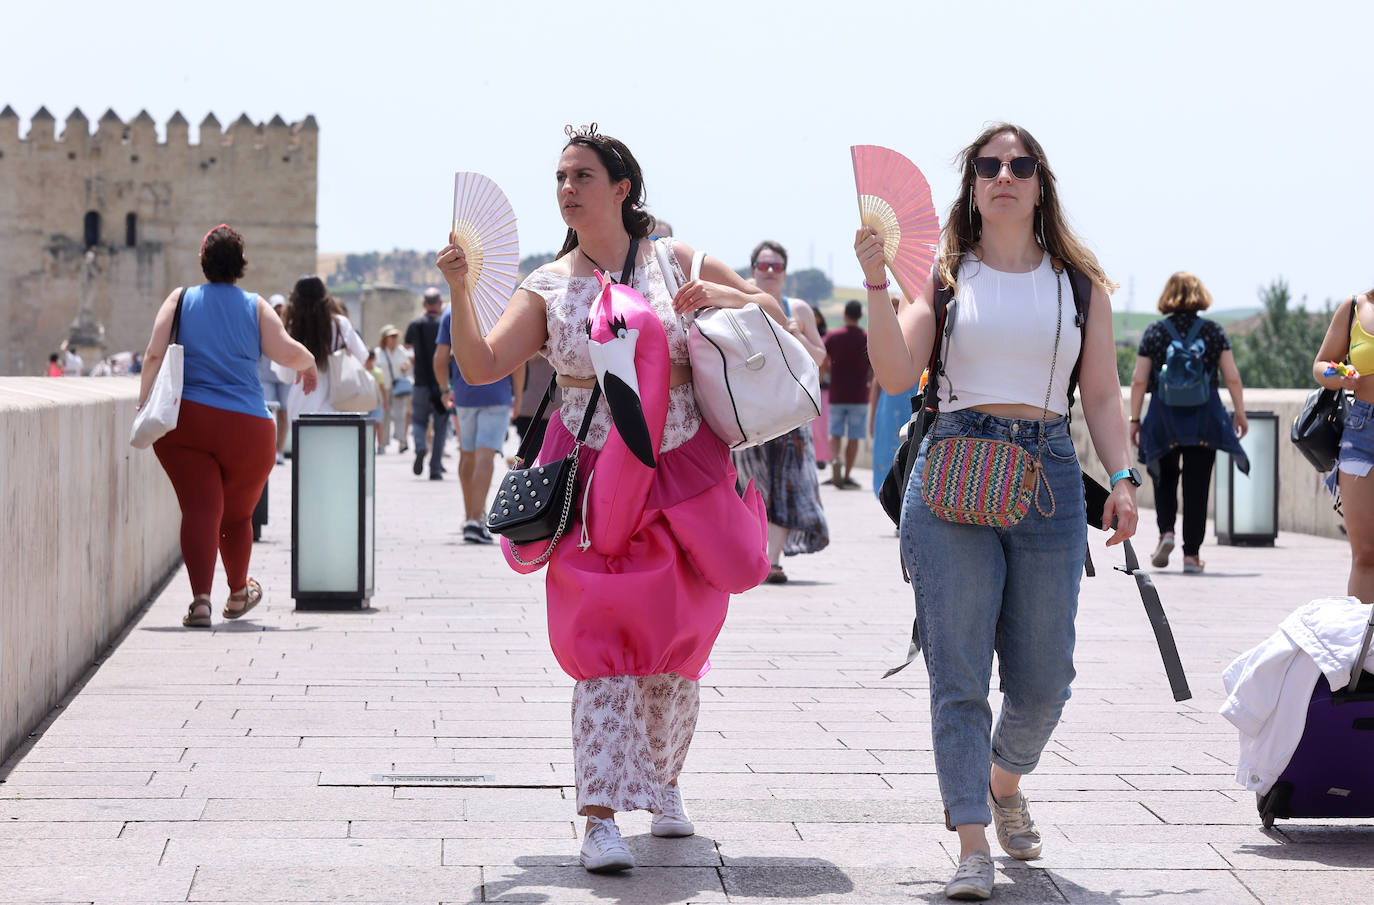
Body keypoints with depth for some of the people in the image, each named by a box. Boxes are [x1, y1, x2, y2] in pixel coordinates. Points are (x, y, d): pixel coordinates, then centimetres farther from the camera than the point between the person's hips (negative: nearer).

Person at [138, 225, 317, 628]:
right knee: (237, 514, 18)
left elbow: (154, 355, -2)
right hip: (247, 428, 1)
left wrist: (144, 403, 2)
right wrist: (308, 363, 15)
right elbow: (287, 352, -5)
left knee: (200, 508, -9)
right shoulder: (255, 306, 8)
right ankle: (238, 593, 37)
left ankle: (201, 599, -25)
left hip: (185, 420, 0)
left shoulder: (180, 300, 9)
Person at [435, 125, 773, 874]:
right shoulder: (549, 286, 5)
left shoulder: (676, 261, 4)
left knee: (675, 644, 9)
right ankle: (600, 819, -14)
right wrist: (459, 292, -18)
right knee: (604, 642, -12)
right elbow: (481, 367, -4)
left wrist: (715, 296, -8)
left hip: (683, 478, 1)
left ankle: (662, 781, 33)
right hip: (595, 487, -1)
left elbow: (772, 312, 12)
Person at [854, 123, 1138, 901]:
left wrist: (1124, 477, -4)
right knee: (960, 675, -6)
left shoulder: (1079, 281, 12)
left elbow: (1102, 395, 9)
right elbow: (896, 375, -4)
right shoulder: (944, 274, 7)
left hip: (1050, 476, 2)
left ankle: (1006, 784, 36)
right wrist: (877, 283, -13)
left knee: (1044, 677, 6)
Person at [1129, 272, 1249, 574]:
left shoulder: (1154, 332, 0)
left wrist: (1134, 419, 5)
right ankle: (1191, 554, 3)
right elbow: (1232, 378, -2)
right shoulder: (1214, 331, 1)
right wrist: (1240, 413, 9)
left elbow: (1139, 381, -2)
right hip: (1204, 418, 0)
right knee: (1197, 486, 4)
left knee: (1164, 478, 19)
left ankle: (1166, 531, -1)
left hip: (1164, 416, 0)